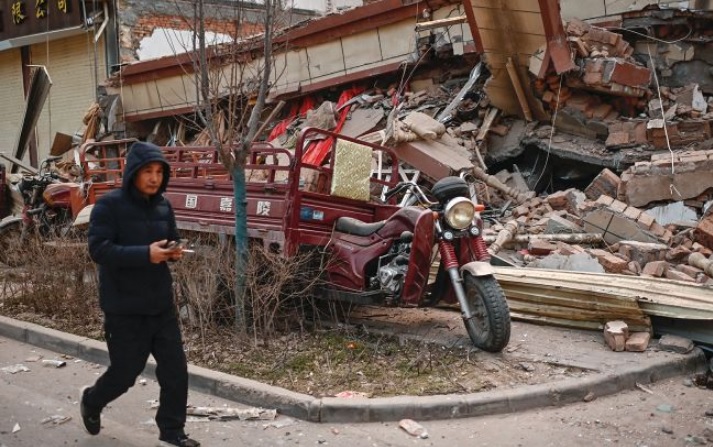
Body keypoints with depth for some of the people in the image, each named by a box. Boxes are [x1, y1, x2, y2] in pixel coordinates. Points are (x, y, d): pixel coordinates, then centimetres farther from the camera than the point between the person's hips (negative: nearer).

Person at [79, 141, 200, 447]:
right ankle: (91, 402, 39)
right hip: (124, 307, -5)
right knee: (125, 371, 7)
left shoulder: (163, 206, 6)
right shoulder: (109, 205, -12)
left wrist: (174, 251, -5)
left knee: (175, 368, 4)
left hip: (161, 304, 6)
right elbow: (99, 249, -20)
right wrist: (146, 254, -28)